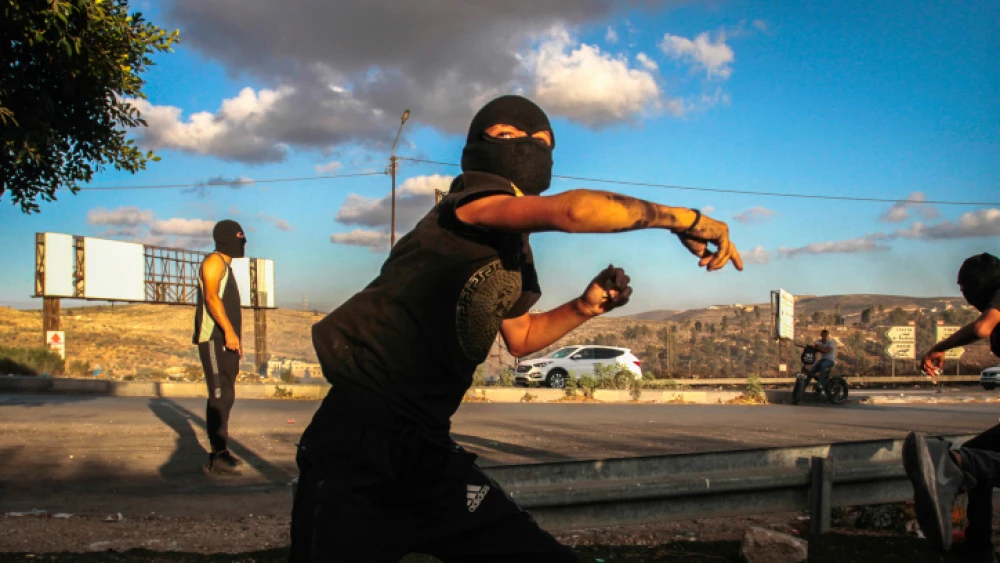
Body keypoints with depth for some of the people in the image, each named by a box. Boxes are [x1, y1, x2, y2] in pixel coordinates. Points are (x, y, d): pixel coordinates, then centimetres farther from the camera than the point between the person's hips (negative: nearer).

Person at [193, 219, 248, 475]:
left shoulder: (226, 266, 23)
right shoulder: (214, 261, -6)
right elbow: (211, 297, -20)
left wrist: (235, 339, 22)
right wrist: (229, 331, -28)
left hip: (226, 341, 10)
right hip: (214, 339, -10)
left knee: (225, 397, 10)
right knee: (220, 396, -13)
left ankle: (221, 451, 15)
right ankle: (219, 456, -14)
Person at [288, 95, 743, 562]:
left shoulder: (514, 251, 14)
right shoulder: (469, 204, -12)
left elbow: (520, 338, 32)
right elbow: (572, 211, -31)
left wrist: (585, 307, 15)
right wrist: (682, 218, -20)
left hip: (427, 448, 9)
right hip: (358, 440, -9)